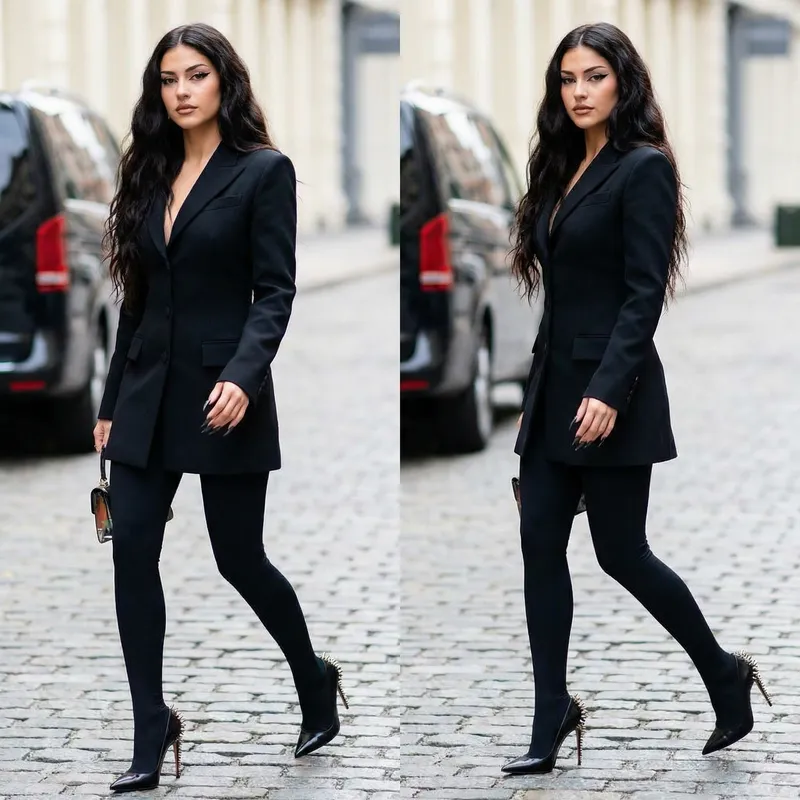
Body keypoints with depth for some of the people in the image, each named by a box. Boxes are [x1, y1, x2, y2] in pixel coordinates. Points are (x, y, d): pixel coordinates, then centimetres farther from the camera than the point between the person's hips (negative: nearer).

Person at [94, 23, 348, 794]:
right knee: (131, 553, -4)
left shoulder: (265, 171, -5)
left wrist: (243, 375, -26)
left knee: (239, 558, 3)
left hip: (221, 392, -5)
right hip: (149, 392, 5)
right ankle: (151, 733, 2)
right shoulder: (151, 176, 11)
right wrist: (111, 401, 13)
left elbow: (275, 292, -11)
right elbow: (137, 298, 14)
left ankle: (314, 678, 29)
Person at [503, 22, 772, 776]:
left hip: (609, 389, -8)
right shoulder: (564, 170, 13)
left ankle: (725, 676, 19)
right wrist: (537, 391, 17)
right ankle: (552, 717, 6)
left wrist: (609, 391, -25)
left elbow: (644, 292, -17)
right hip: (555, 385, 8)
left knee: (621, 552, -1)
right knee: (540, 544, 2)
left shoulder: (643, 168, -11)